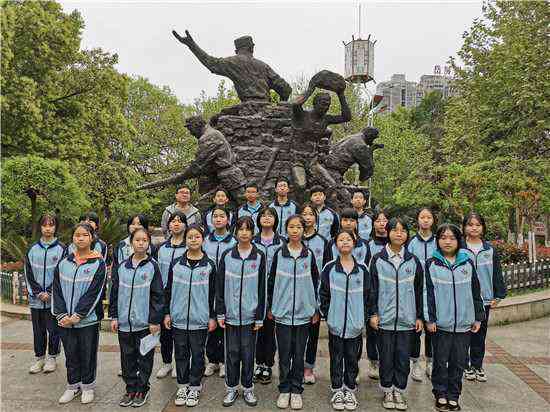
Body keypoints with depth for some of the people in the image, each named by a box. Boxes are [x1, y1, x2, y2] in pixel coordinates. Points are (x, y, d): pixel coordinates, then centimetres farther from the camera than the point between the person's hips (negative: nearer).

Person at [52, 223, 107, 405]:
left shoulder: (98, 263, -7)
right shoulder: (63, 263, 5)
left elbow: (94, 293, -12)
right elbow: (57, 290, 3)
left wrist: (77, 316, -15)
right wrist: (62, 315, -7)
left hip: (88, 320, -3)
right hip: (65, 320, 3)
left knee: (87, 354, 8)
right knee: (71, 354, 14)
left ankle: (87, 387, 26)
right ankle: (73, 386, 31)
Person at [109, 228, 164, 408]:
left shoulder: (152, 266, -5)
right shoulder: (122, 267, 5)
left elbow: (158, 295, -6)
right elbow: (114, 293, 10)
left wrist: (155, 320, -9)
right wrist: (114, 316, 5)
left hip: (145, 323, -3)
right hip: (124, 322, 3)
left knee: (144, 357, 8)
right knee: (127, 357, 13)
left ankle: (142, 389, 25)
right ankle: (130, 389, 29)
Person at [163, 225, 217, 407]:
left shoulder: (209, 265, -1)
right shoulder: (176, 264, 2)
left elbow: (213, 293, 1)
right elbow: (168, 290, 8)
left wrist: (212, 317, 0)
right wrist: (167, 313, 5)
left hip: (200, 320, -1)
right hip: (178, 318, 2)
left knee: (197, 354, 9)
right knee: (181, 354, 12)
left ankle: (194, 387, 24)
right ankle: (182, 386, 27)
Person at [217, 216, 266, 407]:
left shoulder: (259, 256, -2)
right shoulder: (227, 256, 0)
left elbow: (262, 288, -1)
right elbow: (219, 286, 2)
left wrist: (260, 316, -2)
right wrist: (220, 313, -1)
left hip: (250, 314, -1)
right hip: (231, 313, 1)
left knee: (248, 353, 9)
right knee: (232, 352, 10)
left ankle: (248, 388, 26)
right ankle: (232, 388, 26)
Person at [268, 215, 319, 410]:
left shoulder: (309, 255, 1)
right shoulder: (279, 254, -1)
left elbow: (315, 283, 6)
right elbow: (271, 281, 5)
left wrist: (316, 310, 6)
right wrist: (270, 307, 5)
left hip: (303, 313, 1)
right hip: (282, 313, 0)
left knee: (299, 354, 9)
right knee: (284, 354, 8)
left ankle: (296, 390, 24)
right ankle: (284, 390, 23)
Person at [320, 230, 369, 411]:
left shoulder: (362, 270, 2)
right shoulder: (330, 268, -3)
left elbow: (367, 295, 5)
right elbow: (323, 294, 0)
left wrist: (364, 318, 1)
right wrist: (327, 315, -5)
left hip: (355, 325, 1)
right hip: (336, 324, -1)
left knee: (352, 358, 12)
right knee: (336, 358, 9)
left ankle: (350, 390, 27)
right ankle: (337, 391, 24)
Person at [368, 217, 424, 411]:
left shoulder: (413, 261, 4)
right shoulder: (378, 259, -1)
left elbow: (419, 290, 7)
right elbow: (372, 289, 0)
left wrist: (419, 316, 6)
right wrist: (373, 313, -4)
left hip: (406, 319, 1)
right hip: (385, 318, -1)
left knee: (403, 357, 9)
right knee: (386, 357, 8)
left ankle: (399, 391, 25)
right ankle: (387, 391, 24)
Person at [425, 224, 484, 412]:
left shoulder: (468, 263, 6)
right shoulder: (431, 264, -1)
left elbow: (475, 292, 10)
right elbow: (427, 293, -3)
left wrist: (478, 317, 8)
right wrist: (429, 318, -7)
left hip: (464, 323, 2)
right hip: (441, 323, -2)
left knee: (459, 362, 10)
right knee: (440, 361, 8)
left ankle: (453, 396, 25)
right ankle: (441, 394, 23)